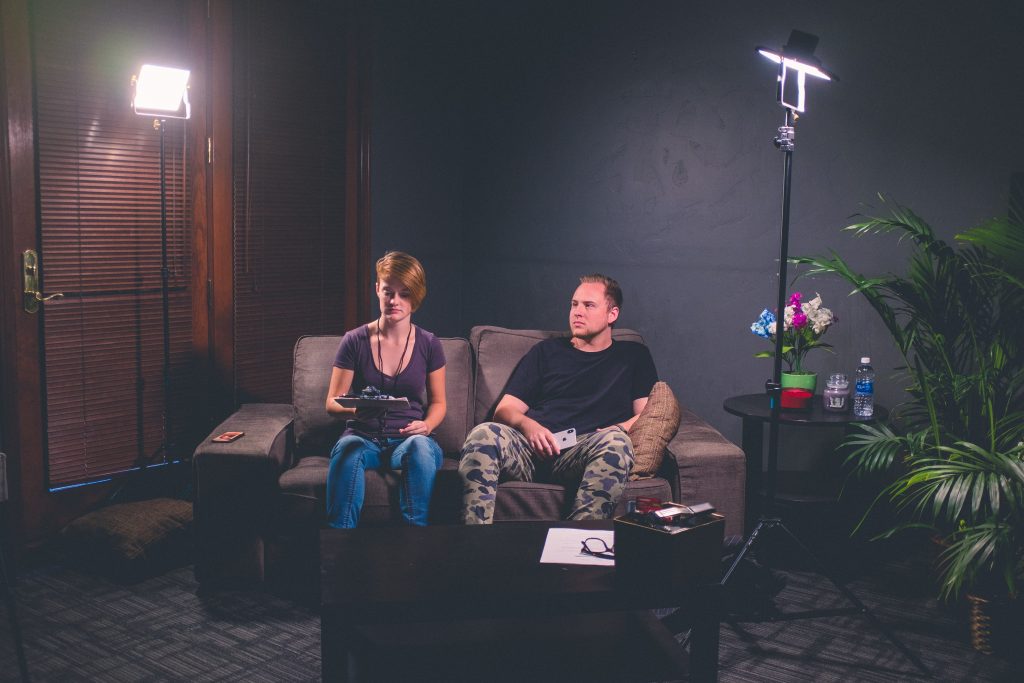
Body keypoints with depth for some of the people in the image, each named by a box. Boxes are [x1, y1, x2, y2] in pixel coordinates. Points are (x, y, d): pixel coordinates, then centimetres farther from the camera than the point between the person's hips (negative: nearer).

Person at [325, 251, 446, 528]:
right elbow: (332, 402, 4)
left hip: (409, 439, 1)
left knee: (420, 446, -36)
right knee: (348, 447, -37)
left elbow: (438, 402, 13)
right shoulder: (355, 341, 3)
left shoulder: (429, 345, 6)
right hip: (364, 438, 0)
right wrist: (354, 409, -20)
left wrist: (426, 426, -10)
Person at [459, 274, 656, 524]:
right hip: (531, 448, 2)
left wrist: (618, 430, -9)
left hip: (581, 454, -1)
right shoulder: (547, 351, 27)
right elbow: (505, 409, 20)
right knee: (483, 434, -32)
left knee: (616, 443, -37)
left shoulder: (634, 356, 26)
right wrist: (528, 425, -5)